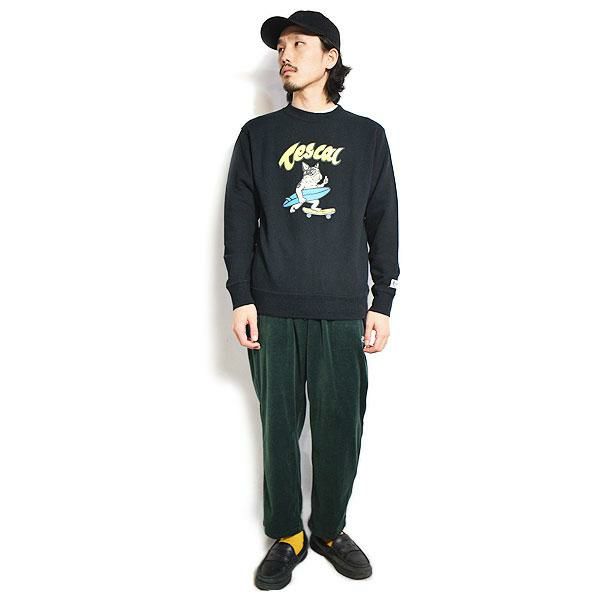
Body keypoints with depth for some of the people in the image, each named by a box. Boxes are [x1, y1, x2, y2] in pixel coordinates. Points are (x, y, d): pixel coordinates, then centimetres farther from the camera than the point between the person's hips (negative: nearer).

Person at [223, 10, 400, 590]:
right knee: (279, 428, 6)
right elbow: (238, 221, 6)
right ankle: (286, 537, 25)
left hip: (343, 313, 0)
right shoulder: (258, 134, 9)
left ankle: (329, 529, 28)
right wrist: (241, 298, -2)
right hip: (273, 312, 0)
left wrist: (382, 304, 2)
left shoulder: (367, 135, 9)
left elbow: (384, 226, 7)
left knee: (340, 432, 5)